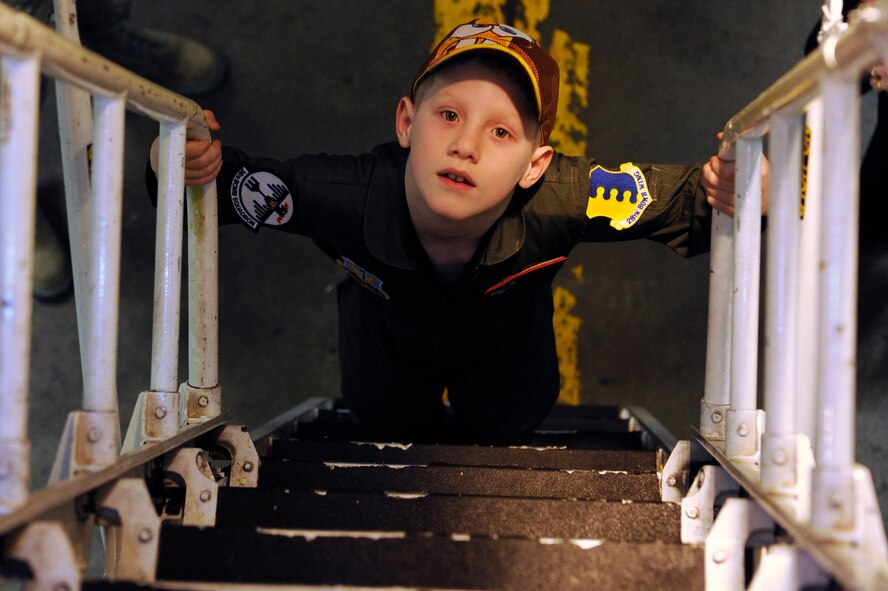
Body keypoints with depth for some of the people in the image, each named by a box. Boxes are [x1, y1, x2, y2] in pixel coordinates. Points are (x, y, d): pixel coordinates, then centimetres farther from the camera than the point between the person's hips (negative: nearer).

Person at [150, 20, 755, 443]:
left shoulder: (557, 200, -47)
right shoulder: (346, 195, -47)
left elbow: (680, 198, -36)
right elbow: (231, 187, -32)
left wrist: (728, 195, -59)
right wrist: (188, 167, -57)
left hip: (503, 338, 0)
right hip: (388, 330, 0)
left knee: (504, 431, 26)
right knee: (392, 428, 26)